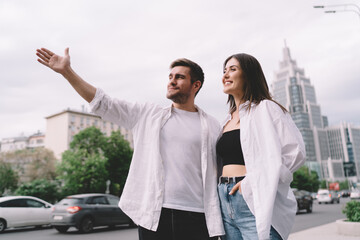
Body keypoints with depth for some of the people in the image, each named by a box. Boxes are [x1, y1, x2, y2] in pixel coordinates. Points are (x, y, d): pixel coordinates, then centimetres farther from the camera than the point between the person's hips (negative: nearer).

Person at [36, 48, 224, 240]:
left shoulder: (212, 127, 7)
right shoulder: (147, 115, 10)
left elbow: (221, 176, 6)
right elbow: (104, 104, 6)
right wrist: (67, 71, 0)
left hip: (196, 217, 0)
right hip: (153, 216, 1)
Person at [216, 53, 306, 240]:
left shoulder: (265, 109, -2)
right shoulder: (228, 119, 18)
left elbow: (295, 151, -12)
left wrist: (253, 180, -15)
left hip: (256, 203, -6)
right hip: (226, 205, 7)